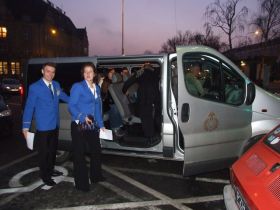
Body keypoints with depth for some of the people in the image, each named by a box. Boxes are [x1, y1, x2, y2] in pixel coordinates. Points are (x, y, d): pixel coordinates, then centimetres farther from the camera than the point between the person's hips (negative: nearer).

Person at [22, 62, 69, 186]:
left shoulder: (56, 85, 4)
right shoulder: (35, 87, -12)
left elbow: (64, 96, 20)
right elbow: (29, 107, -12)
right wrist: (26, 126, -15)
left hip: (55, 125, 6)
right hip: (43, 126, -6)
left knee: (53, 150, 20)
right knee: (44, 152, 7)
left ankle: (50, 170, 40)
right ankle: (45, 176, 25)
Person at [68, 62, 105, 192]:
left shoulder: (97, 88, 11)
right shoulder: (78, 87, -7)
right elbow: (71, 106, -11)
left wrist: (101, 125, 13)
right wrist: (83, 117, -22)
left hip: (93, 126, 6)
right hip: (79, 126, -6)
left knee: (96, 151, 17)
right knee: (79, 154, 3)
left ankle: (96, 176, 38)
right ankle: (81, 183, 19)